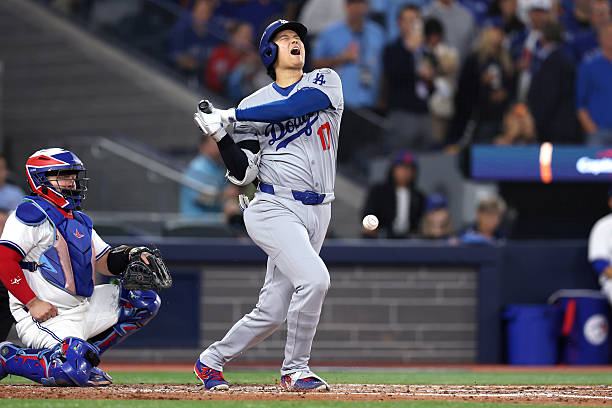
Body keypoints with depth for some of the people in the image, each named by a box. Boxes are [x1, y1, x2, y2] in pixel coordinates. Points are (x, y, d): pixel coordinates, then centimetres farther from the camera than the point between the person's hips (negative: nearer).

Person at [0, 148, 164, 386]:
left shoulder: (80, 221, 18)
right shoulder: (32, 213, -10)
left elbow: (104, 263, 18)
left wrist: (128, 257, -5)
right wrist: (33, 303, -23)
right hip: (46, 315, -9)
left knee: (146, 302, 12)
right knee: (75, 372, -31)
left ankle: (83, 355, 7)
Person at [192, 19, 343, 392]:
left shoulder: (326, 82, 8)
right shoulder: (253, 104, 5)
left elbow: (294, 106, -14)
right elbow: (243, 174, 0)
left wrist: (233, 115, -11)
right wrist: (220, 133, -13)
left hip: (316, 213, 3)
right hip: (275, 208, -3)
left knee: (272, 312, 5)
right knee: (314, 278, -25)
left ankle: (211, 361, 25)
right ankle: (295, 371, -10)